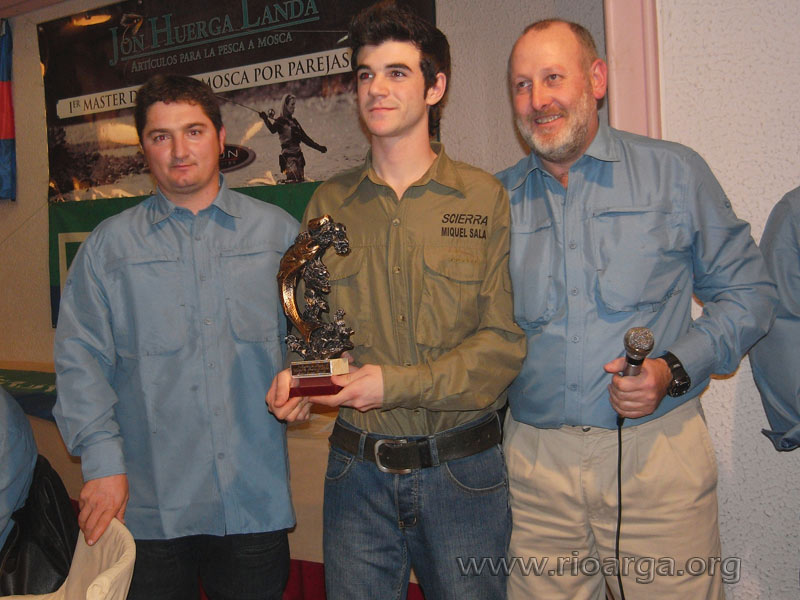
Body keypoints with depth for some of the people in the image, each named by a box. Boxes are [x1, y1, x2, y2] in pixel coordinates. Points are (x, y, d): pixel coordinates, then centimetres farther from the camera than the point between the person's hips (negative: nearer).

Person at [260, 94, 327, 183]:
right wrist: (265, 119, -46)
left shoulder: (294, 121, 16)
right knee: (293, 181, -20)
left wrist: (318, 147, 27)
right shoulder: (280, 121, -5)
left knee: (301, 180, 3)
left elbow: (304, 137, 24)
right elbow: (272, 129, -28)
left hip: (298, 155, 7)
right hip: (288, 156, -7)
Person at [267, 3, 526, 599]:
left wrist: (398, 383, -16)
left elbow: (504, 341, -8)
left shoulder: (484, 198, -3)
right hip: (358, 472, 2)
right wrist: (294, 375, -7)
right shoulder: (329, 202, 7)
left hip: (462, 471, -2)